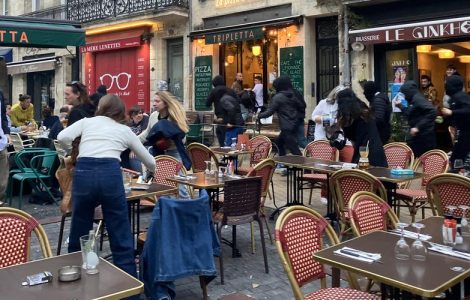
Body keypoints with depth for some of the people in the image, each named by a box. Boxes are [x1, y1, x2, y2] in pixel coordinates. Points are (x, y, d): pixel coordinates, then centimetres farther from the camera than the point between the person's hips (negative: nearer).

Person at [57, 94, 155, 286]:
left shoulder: (87, 121, 22)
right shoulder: (125, 130, 23)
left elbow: (62, 138, 4)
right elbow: (150, 163, 32)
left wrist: (78, 149, 25)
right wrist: (152, 167, 56)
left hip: (83, 173, 1)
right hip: (110, 173, -1)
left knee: (78, 238, 17)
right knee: (121, 240, 6)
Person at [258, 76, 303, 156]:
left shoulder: (278, 97, -11)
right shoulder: (293, 95, 9)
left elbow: (270, 112, -11)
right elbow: (301, 105, 11)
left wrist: (259, 115, 4)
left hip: (287, 127, -8)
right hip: (294, 125, 8)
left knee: (294, 149, -7)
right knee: (279, 142, 23)